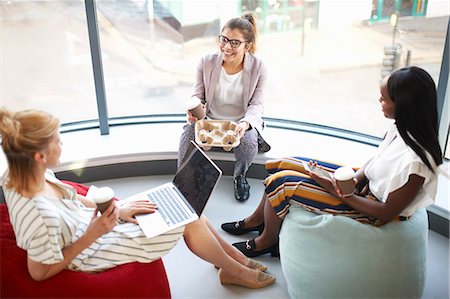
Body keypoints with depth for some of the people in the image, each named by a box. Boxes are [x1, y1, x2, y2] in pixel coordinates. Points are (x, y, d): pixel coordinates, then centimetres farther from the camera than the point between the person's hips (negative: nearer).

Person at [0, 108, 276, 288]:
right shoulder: (41, 214, -38)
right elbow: (41, 272, -23)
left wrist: (116, 209, -4)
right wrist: (92, 235, -27)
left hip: (91, 218, 8)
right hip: (91, 250, -8)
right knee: (190, 222, -3)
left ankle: (236, 256, 28)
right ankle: (234, 271, 27)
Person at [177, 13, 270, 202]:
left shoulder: (258, 67, -11)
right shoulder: (206, 62, -8)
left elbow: (257, 104, -11)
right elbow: (198, 95, 0)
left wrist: (245, 122, -32)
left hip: (243, 123, -1)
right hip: (210, 120, 1)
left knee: (249, 140, -33)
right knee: (189, 130, -29)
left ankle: (240, 176, 1)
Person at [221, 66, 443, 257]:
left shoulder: (414, 161, -34)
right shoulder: (401, 128, -10)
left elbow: (387, 212, -24)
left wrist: (338, 192, -21)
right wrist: (354, 180, -12)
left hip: (370, 210, -8)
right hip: (365, 184, 8)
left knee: (280, 182, -12)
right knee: (281, 165, 6)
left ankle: (267, 240, 15)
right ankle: (257, 220, 27)